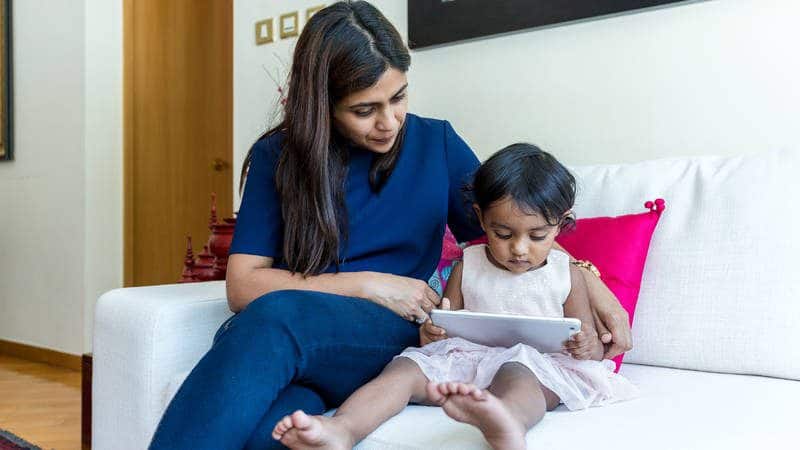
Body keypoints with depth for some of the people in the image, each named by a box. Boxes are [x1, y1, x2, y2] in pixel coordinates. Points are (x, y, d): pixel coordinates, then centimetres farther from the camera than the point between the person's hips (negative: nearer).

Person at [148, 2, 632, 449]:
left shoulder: (437, 143, 11)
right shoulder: (279, 157, 7)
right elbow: (243, 286, 0)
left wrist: (590, 285, -1)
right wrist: (369, 285, -8)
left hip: (401, 340, 1)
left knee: (273, 318, -34)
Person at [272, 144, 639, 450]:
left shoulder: (566, 275, 10)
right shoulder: (468, 266, 14)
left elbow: (594, 350, 14)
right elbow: (446, 325, 19)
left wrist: (587, 347, -12)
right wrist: (431, 333, -7)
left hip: (538, 365, -3)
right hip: (467, 357, 4)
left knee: (516, 373, -39)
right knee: (405, 367, -23)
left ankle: (506, 420, -75)